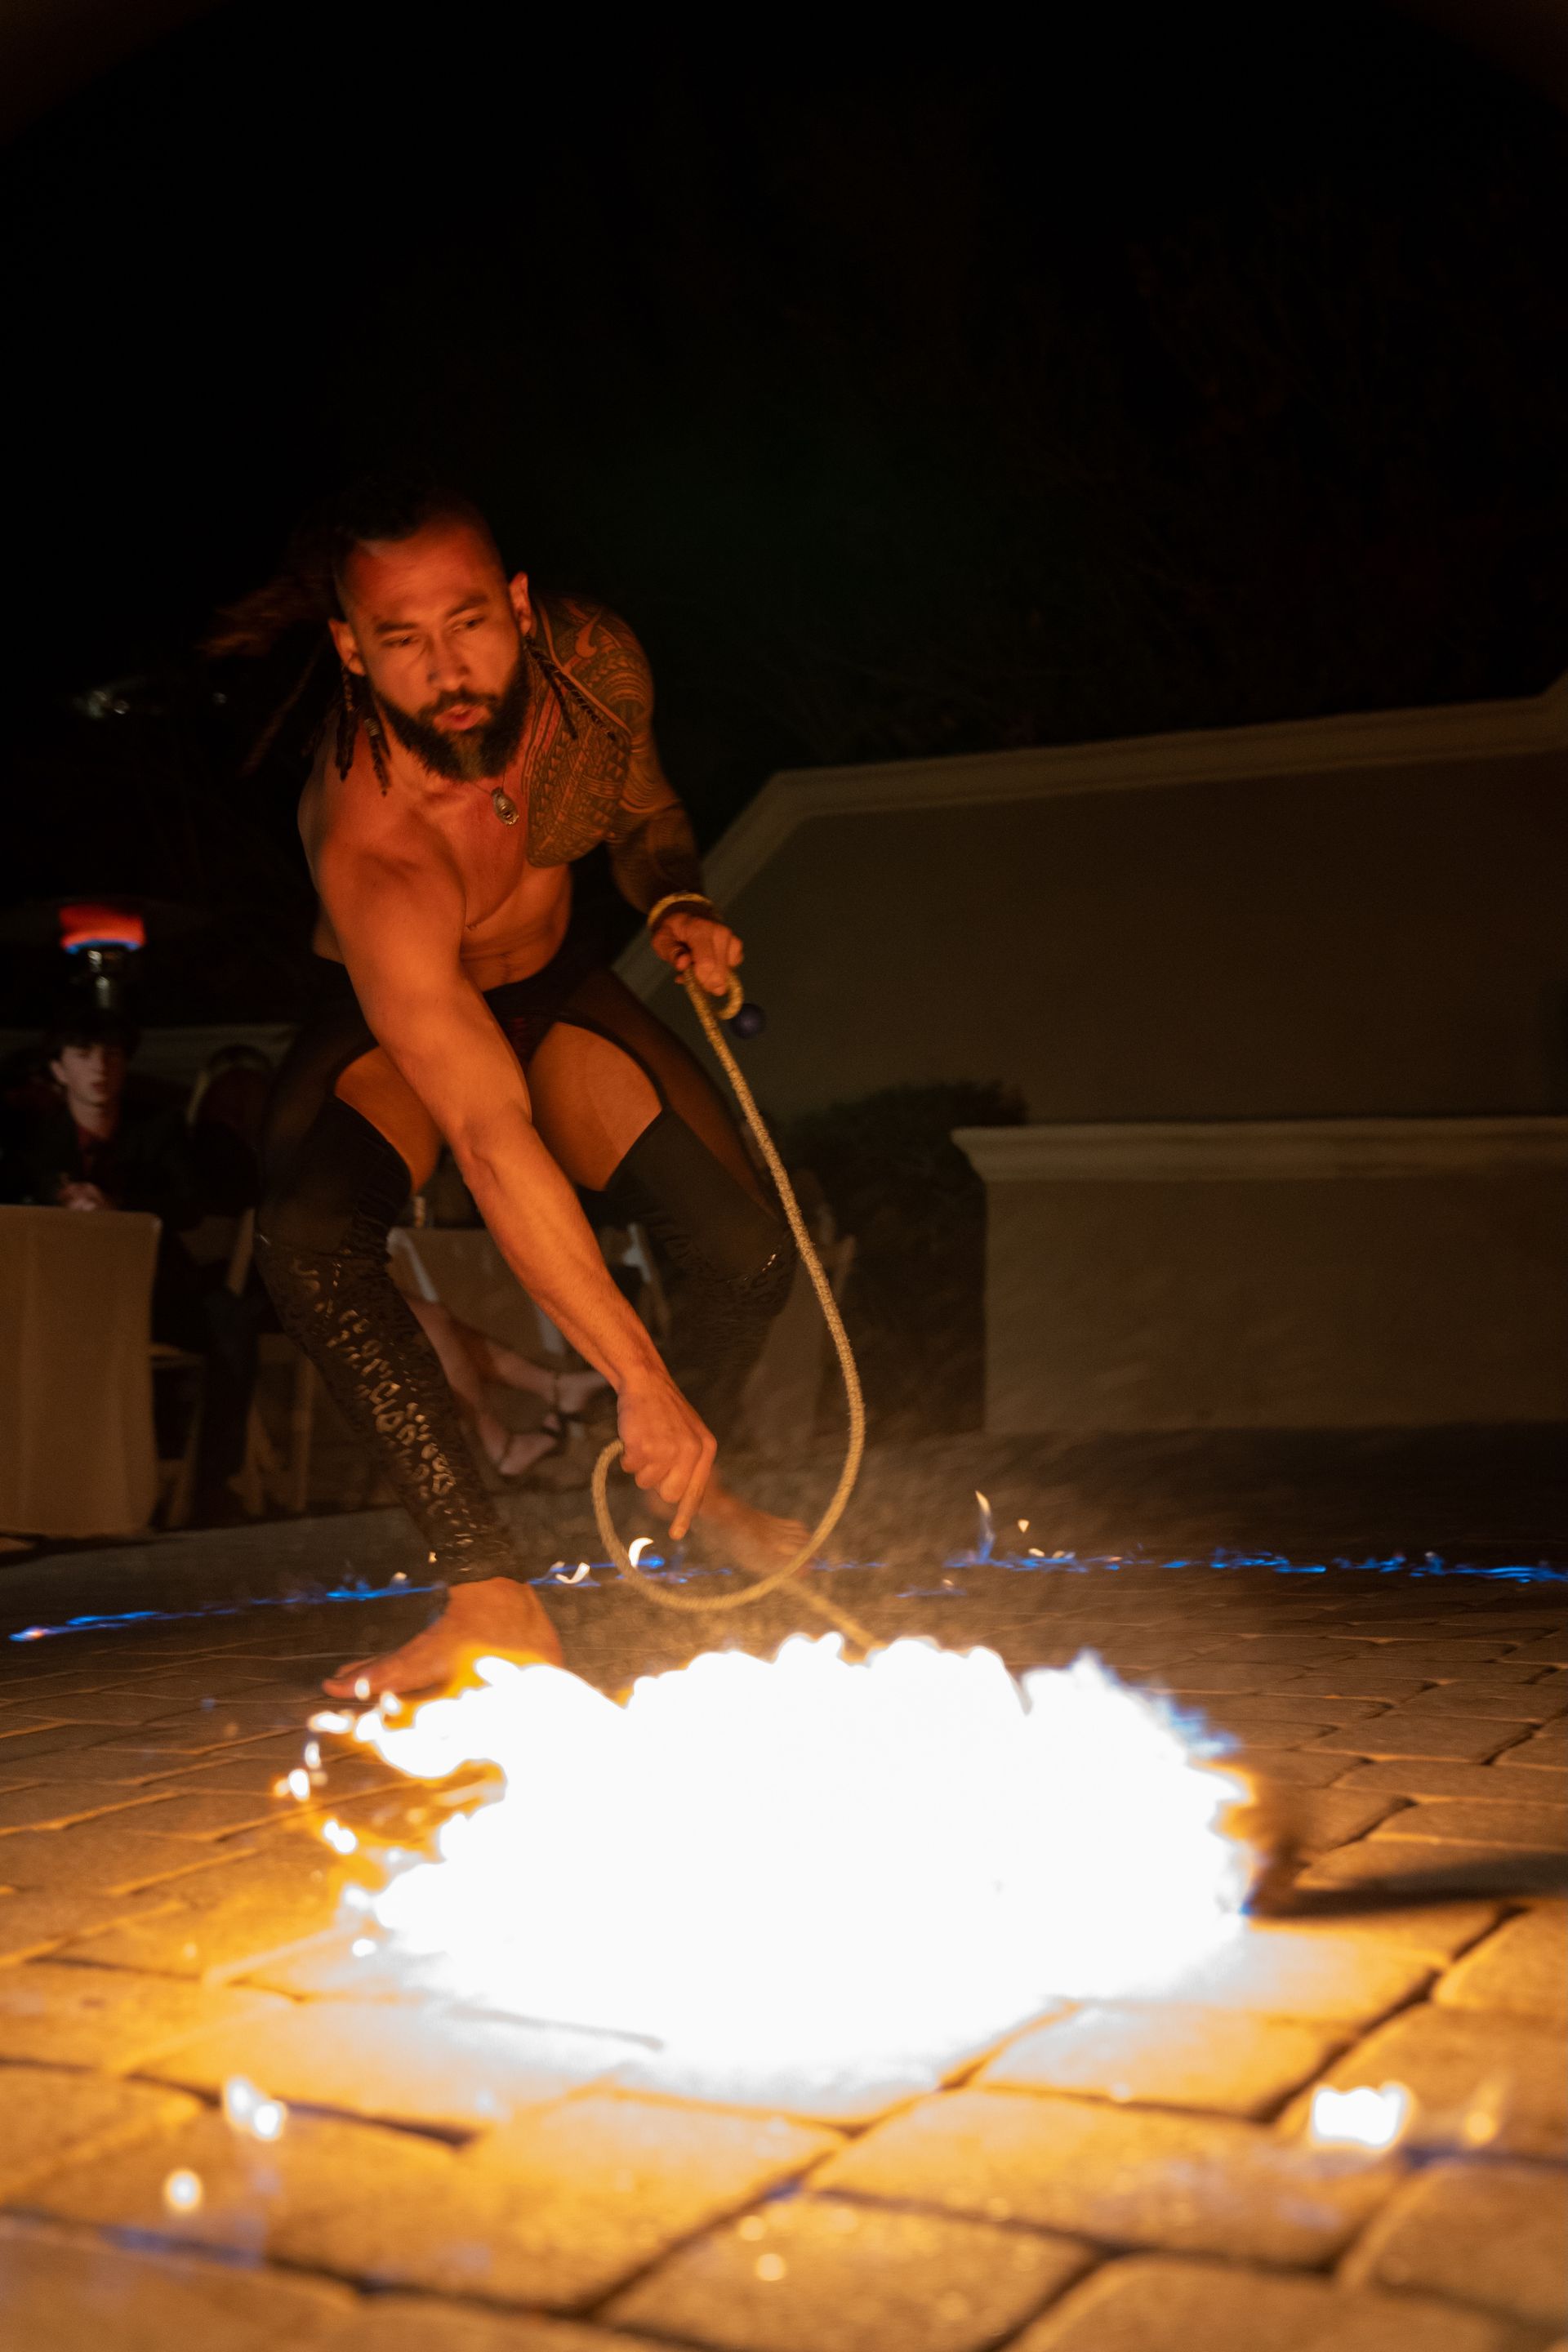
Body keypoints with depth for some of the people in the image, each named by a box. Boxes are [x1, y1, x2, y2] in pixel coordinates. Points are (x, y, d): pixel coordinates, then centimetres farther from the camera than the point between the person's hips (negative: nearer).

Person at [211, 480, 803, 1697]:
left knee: (751, 1249, -12)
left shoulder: (596, 664, -23)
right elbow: (491, 1139, -46)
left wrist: (678, 905, -18)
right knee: (307, 1239, -35)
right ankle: (495, 1601, -31)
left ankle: (688, 1479, 21)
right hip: (387, 1024, -4)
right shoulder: (371, 847, -40)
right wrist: (640, 1380, -48)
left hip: (554, 981, 4)